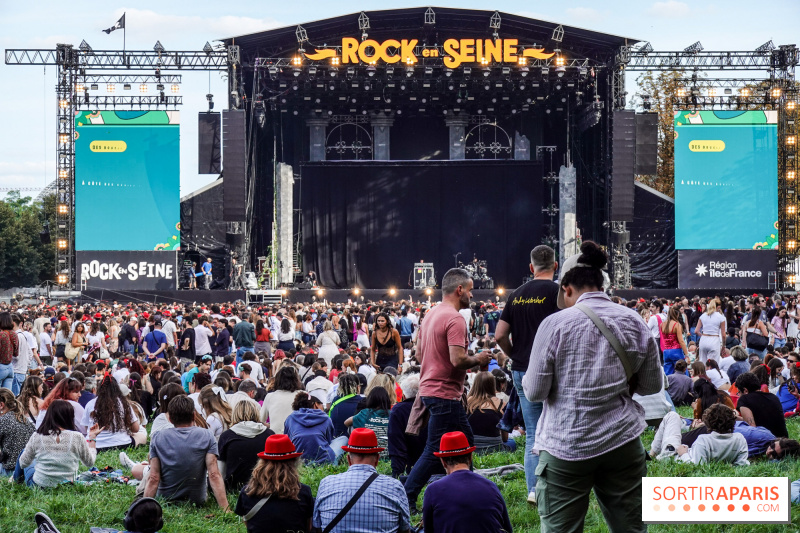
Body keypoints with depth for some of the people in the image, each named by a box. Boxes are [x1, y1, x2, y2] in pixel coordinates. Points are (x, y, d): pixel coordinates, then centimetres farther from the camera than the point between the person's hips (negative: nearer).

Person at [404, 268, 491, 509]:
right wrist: (477, 360, -8)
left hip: (430, 388, 10)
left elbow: (419, 354, 18)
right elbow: (457, 359, -27)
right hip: (444, 393, -10)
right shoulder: (455, 319, -19)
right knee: (435, 451, -2)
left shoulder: (431, 314, 12)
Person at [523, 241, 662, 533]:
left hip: (566, 446, -3)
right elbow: (652, 385, 12)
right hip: (623, 442, 4)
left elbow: (534, 392, -5)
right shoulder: (635, 322, 4)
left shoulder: (556, 324, -8)